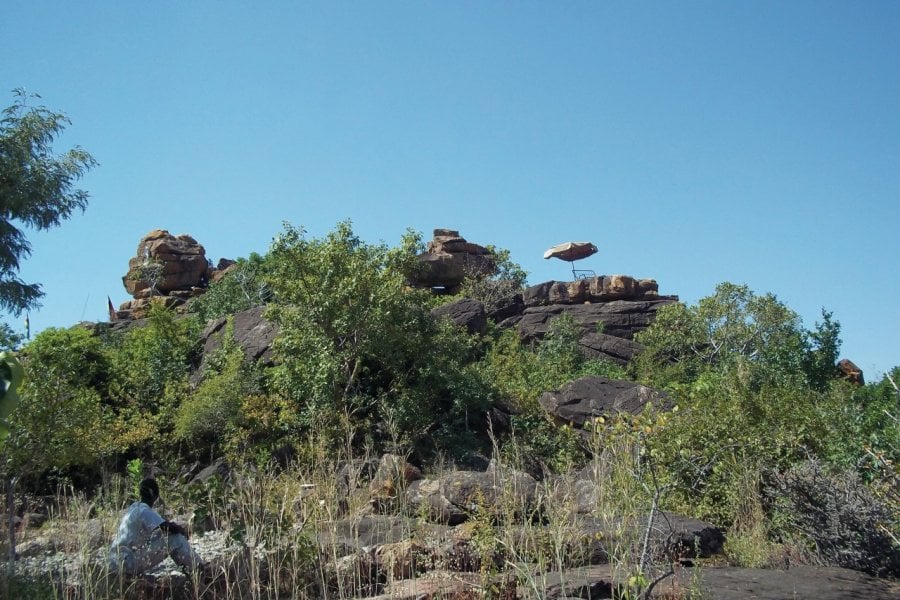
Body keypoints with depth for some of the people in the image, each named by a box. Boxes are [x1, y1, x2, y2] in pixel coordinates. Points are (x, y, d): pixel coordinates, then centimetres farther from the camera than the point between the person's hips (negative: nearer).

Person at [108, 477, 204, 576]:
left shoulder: (133, 508, 13)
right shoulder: (145, 511, -16)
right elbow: (169, 527, -23)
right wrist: (183, 530, -2)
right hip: (128, 565, -10)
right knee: (176, 538, -14)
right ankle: (198, 570, -1)